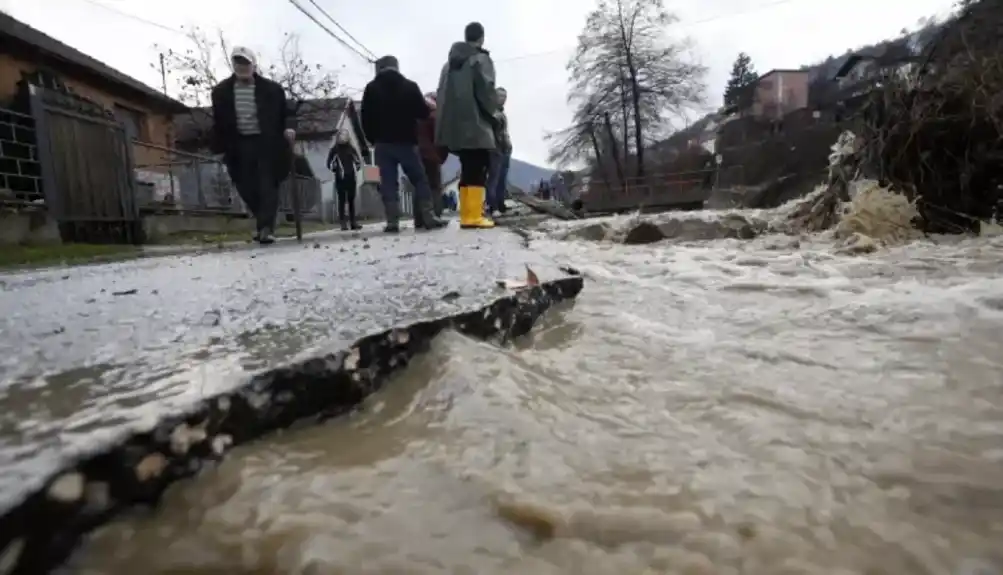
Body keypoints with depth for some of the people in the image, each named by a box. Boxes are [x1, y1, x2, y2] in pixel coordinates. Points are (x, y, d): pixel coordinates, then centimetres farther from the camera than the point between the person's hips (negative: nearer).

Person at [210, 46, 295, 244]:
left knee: (267, 186, -7)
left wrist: (289, 127, -16)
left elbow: (286, 113, 6)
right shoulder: (221, 91, 7)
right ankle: (263, 222, 26)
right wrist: (219, 148, 3)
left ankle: (266, 228, -6)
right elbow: (218, 122, 9)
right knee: (246, 188, 5)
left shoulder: (271, 89, 1)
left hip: (266, 143, -3)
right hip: (239, 145, 3)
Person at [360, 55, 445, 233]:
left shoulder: (371, 88, 8)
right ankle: (429, 217, -2)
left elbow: (366, 118, 4)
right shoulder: (410, 86, 5)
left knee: (388, 183, -1)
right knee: (420, 180, 5)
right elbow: (423, 113, 2)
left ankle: (392, 222, -8)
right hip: (407, 142, -1)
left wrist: (373, 139, 15)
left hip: (383, 143, 1)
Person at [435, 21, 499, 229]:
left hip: (455, 125, 7)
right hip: (476, 125, -7)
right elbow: (486, 91, -12)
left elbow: (441, 94, 14)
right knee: (478, 171, -7)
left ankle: (466, 215, 7)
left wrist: (450, 117, 14)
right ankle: (474, 216, -13)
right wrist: (492, 113, 3)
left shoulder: (450, 62, 19)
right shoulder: (481, 60, -2)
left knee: (467, 170, 11)